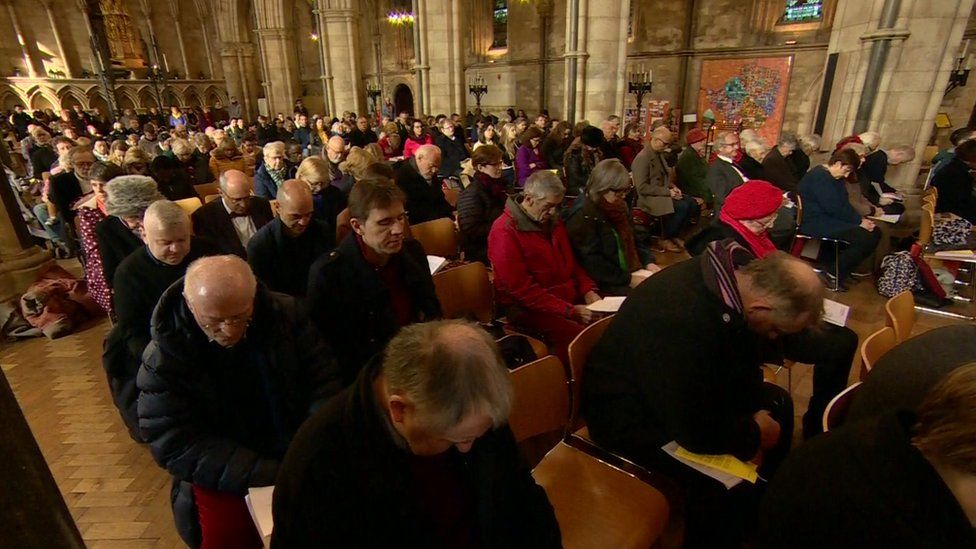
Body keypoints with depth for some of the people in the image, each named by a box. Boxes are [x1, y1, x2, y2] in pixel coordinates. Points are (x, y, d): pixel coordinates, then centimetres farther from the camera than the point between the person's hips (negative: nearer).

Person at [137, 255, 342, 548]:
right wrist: (273, 473, -24)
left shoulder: (284, 313, -10)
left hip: (299, 451, 2)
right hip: (223, 475, -2)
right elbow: (174, 444, -16)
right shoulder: (163, 356, -15)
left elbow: (323, 380, -6)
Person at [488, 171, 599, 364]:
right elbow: (522, 289, -17)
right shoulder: (505, 231, -12)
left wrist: (588, 290, 2)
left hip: (570, 299, 8)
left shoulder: (553, 221, 13)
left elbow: (571, 262, 23)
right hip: (530, 309, -7)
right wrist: (570, 311, -18)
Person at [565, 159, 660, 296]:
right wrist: (628, 279, -20)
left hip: (632, 272, 9)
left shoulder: (619, 206, 12)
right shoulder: (582, 217, -17)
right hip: (605, 285, -9)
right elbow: (592, 263, -21)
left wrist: (648, 262, 4)